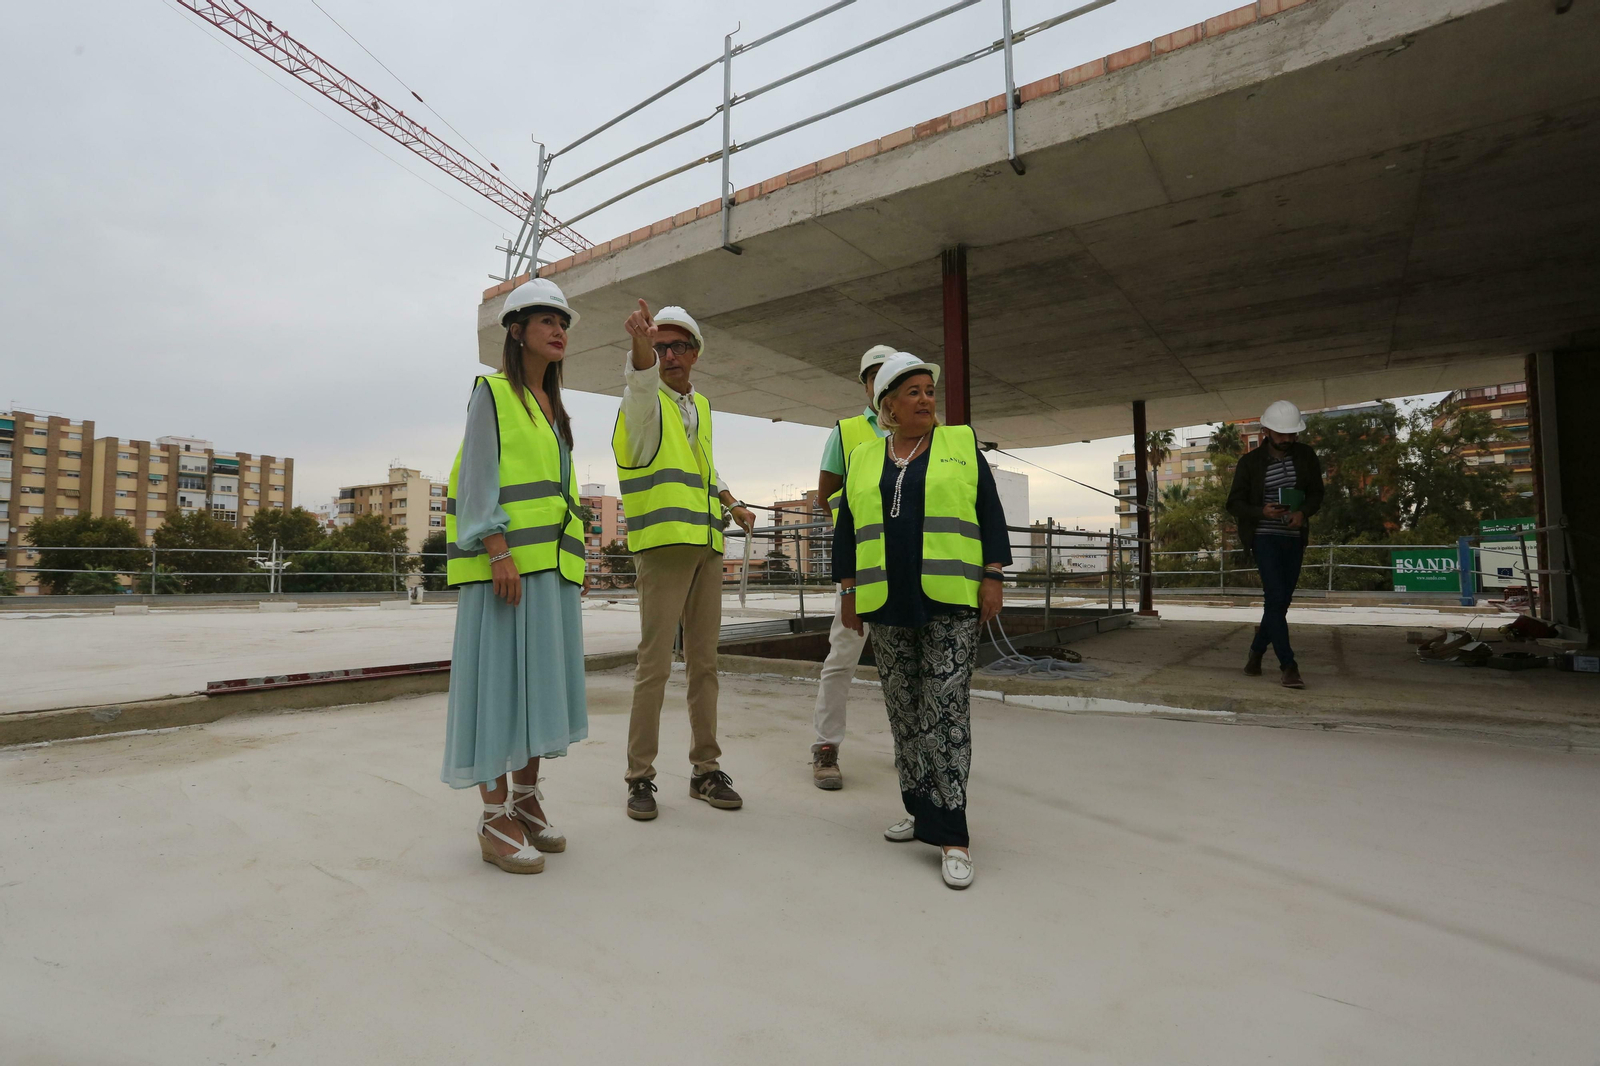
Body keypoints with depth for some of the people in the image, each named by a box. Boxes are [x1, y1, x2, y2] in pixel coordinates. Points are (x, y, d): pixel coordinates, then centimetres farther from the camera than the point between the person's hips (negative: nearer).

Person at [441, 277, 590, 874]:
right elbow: (479, 477, -9)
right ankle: (496, 819, 3)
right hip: (507, 559, -7)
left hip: (552, 564, 7)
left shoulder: (554, 409, 20)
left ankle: (526, 799, 19)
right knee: (500, 678, -5)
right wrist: (500, 553, -20)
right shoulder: (493, 393, 1)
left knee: (541, 678, 9)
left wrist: (574, 560, 14)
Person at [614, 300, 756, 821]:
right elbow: (641, 379, -27)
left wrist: (731, 502, 18)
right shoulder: (645, 401, -1)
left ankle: (706, 768, 19)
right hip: (662, 546, -6)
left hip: (707, 547, 6)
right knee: (654, 664, -6)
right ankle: (640, 777, 7)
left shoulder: (701, 405, 19)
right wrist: (641, 345, -48)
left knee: (704, 662, 9)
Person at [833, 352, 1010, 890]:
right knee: (904, 709, 8)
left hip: (950, 602, -3)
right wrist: (849, 591, 8)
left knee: (946, 708, -8)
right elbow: (848, 529, 13)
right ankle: (921, 809, 22)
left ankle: (951, 834, -4)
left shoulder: (961, 443, 6)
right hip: (888, 604, 3)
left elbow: (989, 513, 2)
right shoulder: (864, 459, 12)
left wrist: (993, 577, -5)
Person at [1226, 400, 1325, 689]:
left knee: (1280, 601, 8)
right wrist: (1262, 512, -22)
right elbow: (1235, 504, -2)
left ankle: (1256, 654, 26)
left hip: (1294, 539, 4)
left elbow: (1316, 494, 8)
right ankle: (1288, 666, -12)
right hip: (1265, 537, -4)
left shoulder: (1305, 455, 2)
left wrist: (1303, 513, -14)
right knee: (1276, 597, -15)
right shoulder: (1250, 462, -6)